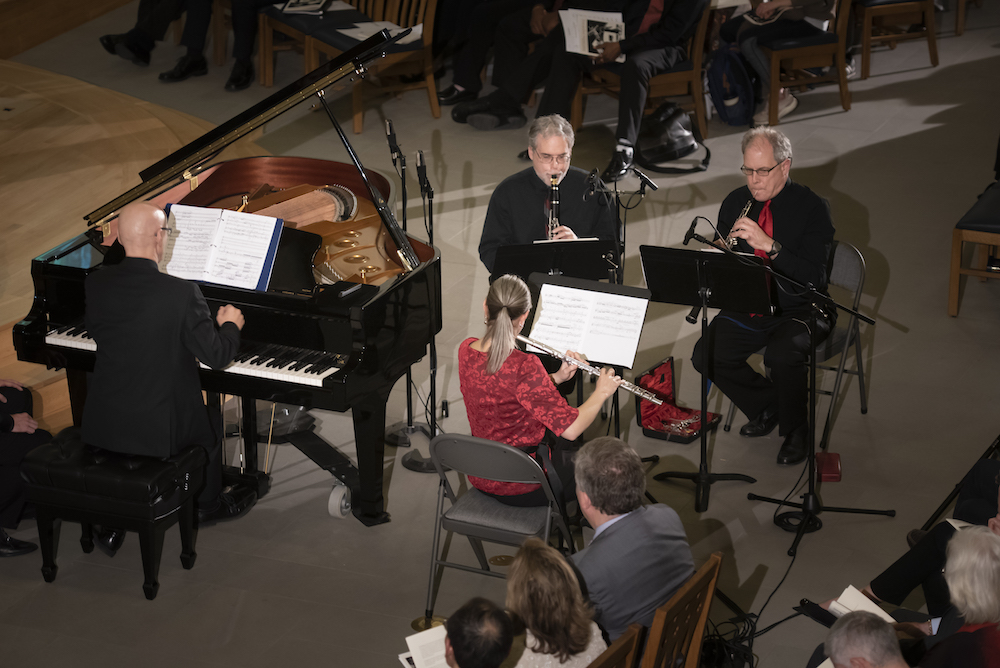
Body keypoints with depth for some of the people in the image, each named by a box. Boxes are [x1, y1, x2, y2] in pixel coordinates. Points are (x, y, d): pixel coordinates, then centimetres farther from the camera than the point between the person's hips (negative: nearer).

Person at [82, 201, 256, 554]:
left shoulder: (96, 283, -6)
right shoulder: (182, 293, -21)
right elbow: (217, 356, -13)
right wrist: (230, 325, 9)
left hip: (102, 425, 4)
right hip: (157, 431, -3)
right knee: (210, 419, 27)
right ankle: (208, 505, 44)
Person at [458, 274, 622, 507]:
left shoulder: (466, 350, -9)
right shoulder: (524, 367, -31)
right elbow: (571, 428, -27)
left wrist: (556, 378, 1)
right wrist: (601, 392, -11)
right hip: (520, 488, -6)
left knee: (559, 441, 33)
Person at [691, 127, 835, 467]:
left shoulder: (812, 207, -10)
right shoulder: (735, 202, 5)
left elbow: (813, 277, -21)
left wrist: (768, 244, -31)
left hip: (799, 310, -5)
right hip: (747, 307, 5)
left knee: (783, 354, -35)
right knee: (706, 355, -18)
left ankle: (794, 431, -6)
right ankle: (766, 405, 8)